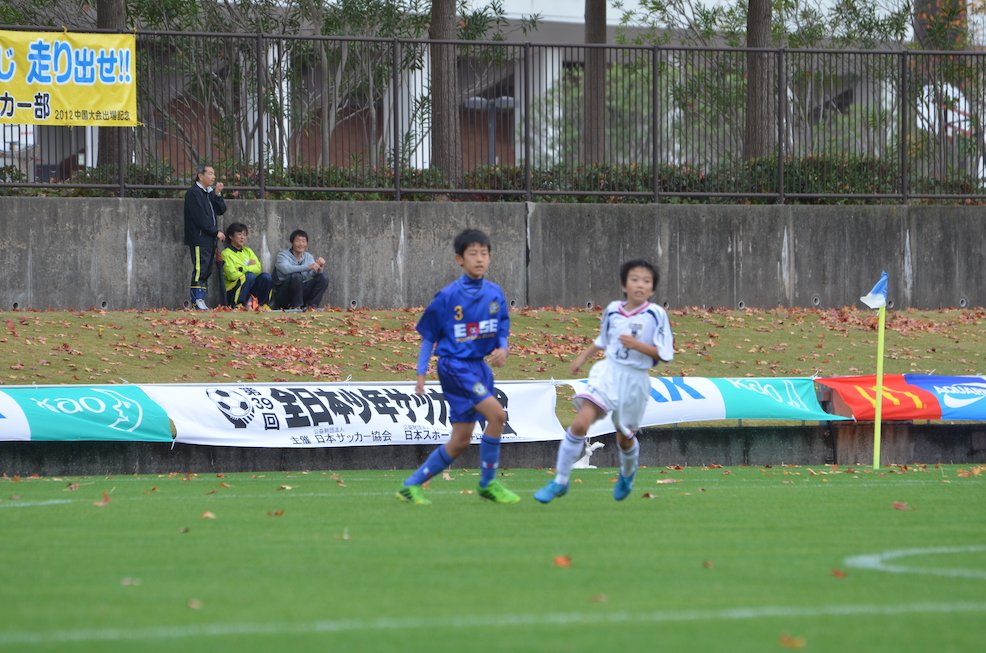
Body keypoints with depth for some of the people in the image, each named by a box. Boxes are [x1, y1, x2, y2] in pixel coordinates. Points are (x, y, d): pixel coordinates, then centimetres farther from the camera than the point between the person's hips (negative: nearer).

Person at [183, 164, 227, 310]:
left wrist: (218, 194, -2)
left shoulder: (210, 192, 20)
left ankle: (199, 300, 7)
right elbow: (200, 218, -14)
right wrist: (216, 232, -11)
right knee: (200, 269, -12)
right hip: (199, 238, -8)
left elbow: (221, 210, 13)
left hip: (210, 239, 8)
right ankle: (198, 300, -14)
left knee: (207, 271, 6)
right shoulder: (193, 193, -7)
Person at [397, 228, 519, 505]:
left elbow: (502, 329, 13)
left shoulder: (495, 294, 4)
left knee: (460, 442, 7)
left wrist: (502, 349, -9)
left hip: (478, 366, 6)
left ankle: (412, 485, 19)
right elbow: (429, 336, -1)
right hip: (454, 366, -6)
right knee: (497, 414, -22)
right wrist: (421, 372, -4)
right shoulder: (447, 296, -9)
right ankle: (488, 483, -8)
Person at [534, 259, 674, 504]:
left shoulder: (656, 314, -10)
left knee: (625, 437, 15)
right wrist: (583, 357, 17)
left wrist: (637, 345, -23)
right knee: (580, 422, -19)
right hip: (608, 372, 2)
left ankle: (627, 474, 51)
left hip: (635, 380, -2)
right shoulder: (613, 310, 3)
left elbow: (665, 354, -12)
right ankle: (560, 481, -9)